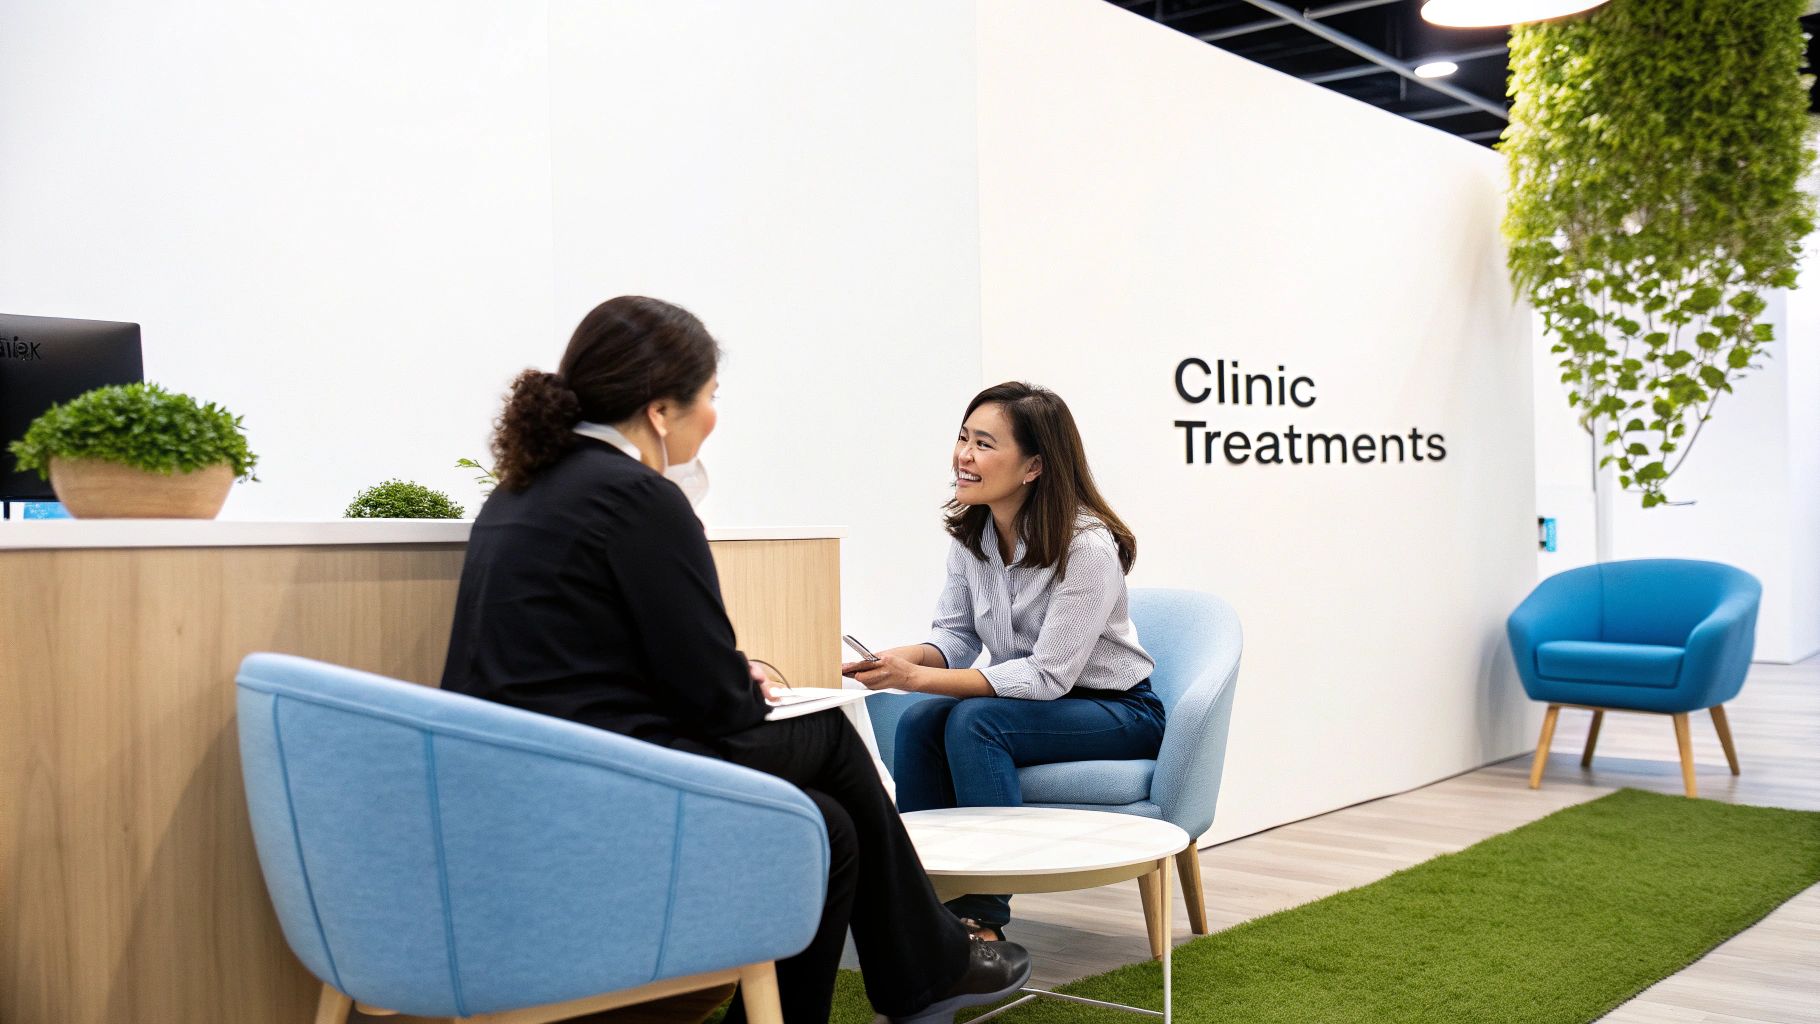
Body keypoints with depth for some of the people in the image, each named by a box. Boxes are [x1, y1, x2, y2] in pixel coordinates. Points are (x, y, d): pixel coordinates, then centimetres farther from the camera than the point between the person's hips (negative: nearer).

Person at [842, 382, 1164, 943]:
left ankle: (982, 921, -25)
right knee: (919, 721, -22)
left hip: (1119, 712, -6)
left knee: (973, 720, -30)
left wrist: (917, 677, -32)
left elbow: (1048, 675, -27)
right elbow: (955, 637, 2)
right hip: (1030, 702, 6)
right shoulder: (969, 534, -3)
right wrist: (896, 661, -22)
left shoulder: (1087, 547, -25)